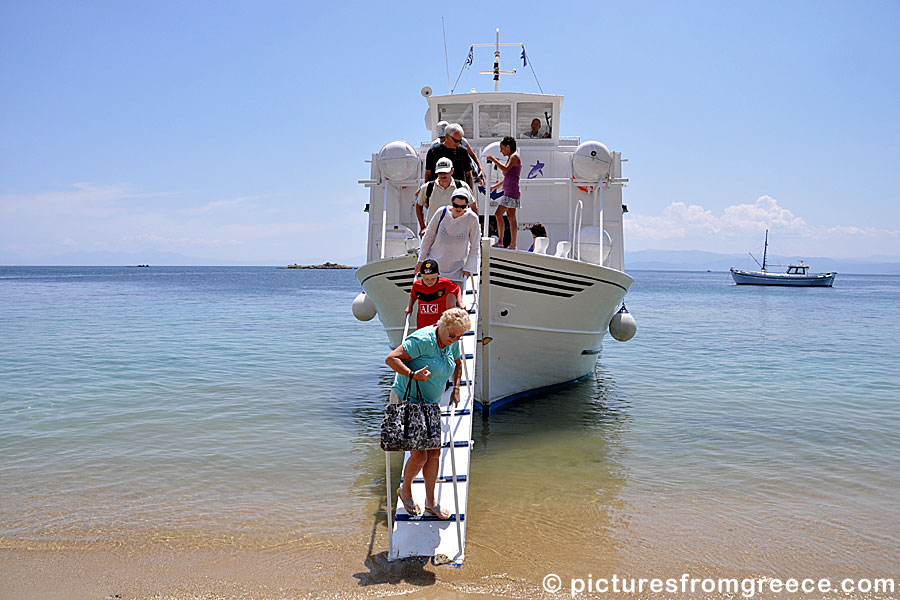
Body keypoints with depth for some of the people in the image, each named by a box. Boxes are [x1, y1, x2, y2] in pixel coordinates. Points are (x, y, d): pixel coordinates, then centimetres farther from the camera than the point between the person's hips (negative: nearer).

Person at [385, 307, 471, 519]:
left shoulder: (451, 343, 0)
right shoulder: (423, 340, -24)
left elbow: (458, 361, 22)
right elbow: (391, 359, -26)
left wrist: (456, 388, 13)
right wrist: (412, 374, -37)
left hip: (430, 404, 7)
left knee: (434, 453, 6)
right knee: (419, 456, -9)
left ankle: (430, 502, 22)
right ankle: (405, 490, 21)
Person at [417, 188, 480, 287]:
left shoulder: (472, 219, -10)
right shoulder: (441, 213, -7)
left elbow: (474, 247, -1)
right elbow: (428, 237, 3)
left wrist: (468, 268, -2)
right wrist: (421, 260, 5)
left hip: (456, 270, -1)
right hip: (434, 265, 1)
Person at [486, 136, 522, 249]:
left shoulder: (514, 156, -7)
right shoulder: (510, 158, 22)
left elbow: (506, 169, -24)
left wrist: (494, 160, -18)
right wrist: (495, 186, 31)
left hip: (512, 192, -10)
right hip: (508, 192, 10)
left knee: (498, 214, -15)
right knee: (511, 217, 7)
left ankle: (500, 241, -15)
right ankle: (513, 244, 8)